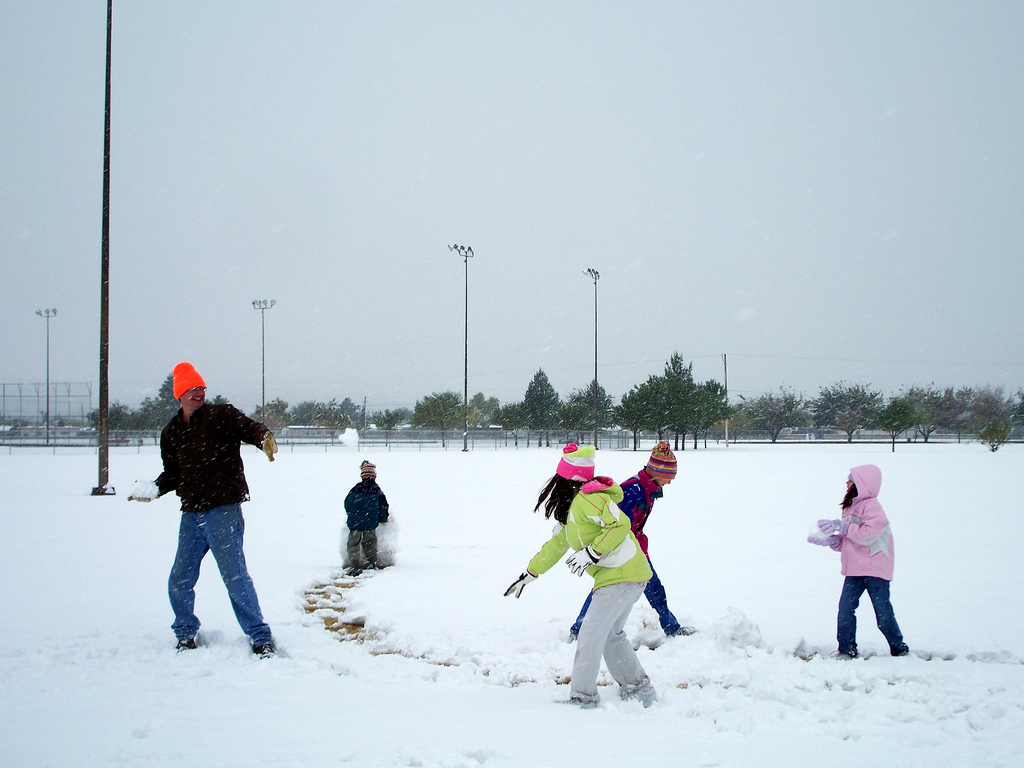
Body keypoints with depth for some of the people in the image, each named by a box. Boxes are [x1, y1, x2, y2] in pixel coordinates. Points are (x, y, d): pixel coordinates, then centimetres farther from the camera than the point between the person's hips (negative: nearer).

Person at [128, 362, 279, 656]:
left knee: (235, 577, -10)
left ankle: (260, 637, -3)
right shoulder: (171, 432, 15)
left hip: (223, 512, -6)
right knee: (180, 580, 9)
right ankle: (185, 633, 29)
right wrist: (155, 488, 4)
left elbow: (249, 427, -18)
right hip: (191, 515, 6)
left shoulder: (221, 415, -2)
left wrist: (264, 438, -40)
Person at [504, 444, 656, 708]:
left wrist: (591, 553, -22)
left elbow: (620, 525, -24)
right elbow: (556, 545, 26)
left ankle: (583, 696, -2)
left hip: (621, 576, -10)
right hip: (621, 576, 10)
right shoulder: (571, 505, 17)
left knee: (591, 633, -7)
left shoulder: (587, 498, -15)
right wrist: (528, 575, 28)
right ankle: (637, 687, 25)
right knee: (611, 633, 18)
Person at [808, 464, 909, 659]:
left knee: (883, 613, -2)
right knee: (845, 608, -2)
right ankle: (846, 649, 6)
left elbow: (868, 535, -23)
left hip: (875, 569, -8)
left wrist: (842, 527, -20)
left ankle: (900, 649, 13)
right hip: (854, 570, 8)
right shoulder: (851, 507, 16)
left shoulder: (872, 506, -11)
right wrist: (830, 540, 0)